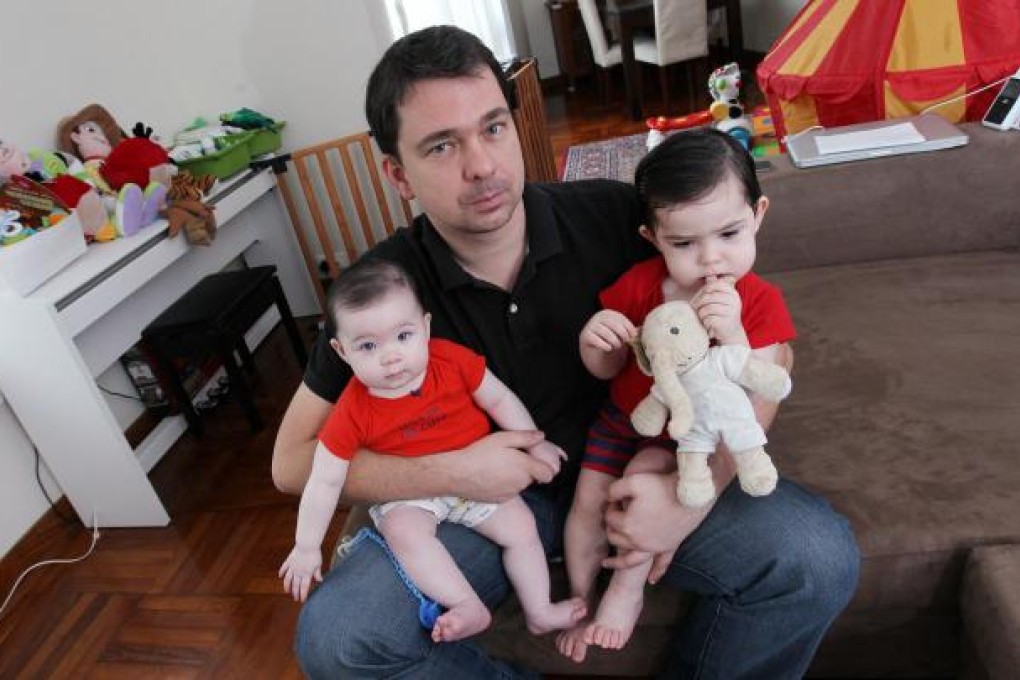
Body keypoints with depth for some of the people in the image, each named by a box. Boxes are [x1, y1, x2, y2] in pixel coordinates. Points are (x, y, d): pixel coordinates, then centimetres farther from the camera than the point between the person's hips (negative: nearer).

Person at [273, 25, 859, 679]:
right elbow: (293, 460, -7)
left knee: (819, 557, -22)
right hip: (478, 498, 1)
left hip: (630, 471, 0)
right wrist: (448, 473, -20)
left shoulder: (614, 216, -14)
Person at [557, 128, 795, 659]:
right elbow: (607, 371, -2)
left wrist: (733, 336, -44)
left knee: (644, 475, -27)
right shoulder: (637, 284, -14)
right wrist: (595, 341, -27)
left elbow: (756, 404, -26)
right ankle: (580, 600, 23)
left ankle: (627, 590, -2)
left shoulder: (759, 303, -19)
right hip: (623, 417, 3)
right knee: (589, 500, -5)